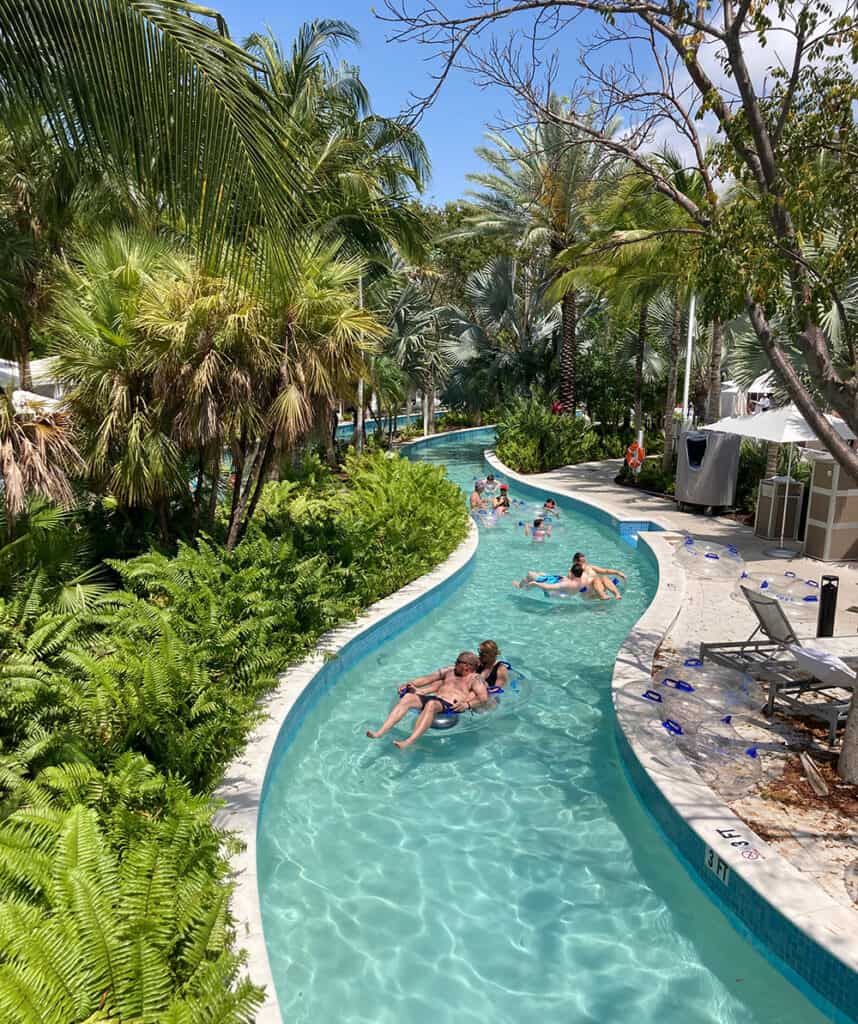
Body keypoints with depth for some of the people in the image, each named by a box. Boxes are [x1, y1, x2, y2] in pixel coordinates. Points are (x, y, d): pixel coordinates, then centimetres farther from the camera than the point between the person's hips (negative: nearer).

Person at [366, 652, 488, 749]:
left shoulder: (475, 678, 5)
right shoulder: (450, 670, 25)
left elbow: (484, 698, -10)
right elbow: (428, 678, 24)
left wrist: (467, 704, -26)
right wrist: (411, 684, 10)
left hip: (451, 706, -6)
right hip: (435, 699, 7)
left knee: (431, 704, -40)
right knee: (408, 697, -20)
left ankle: (408, 742, -54)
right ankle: (379, 733, -31)